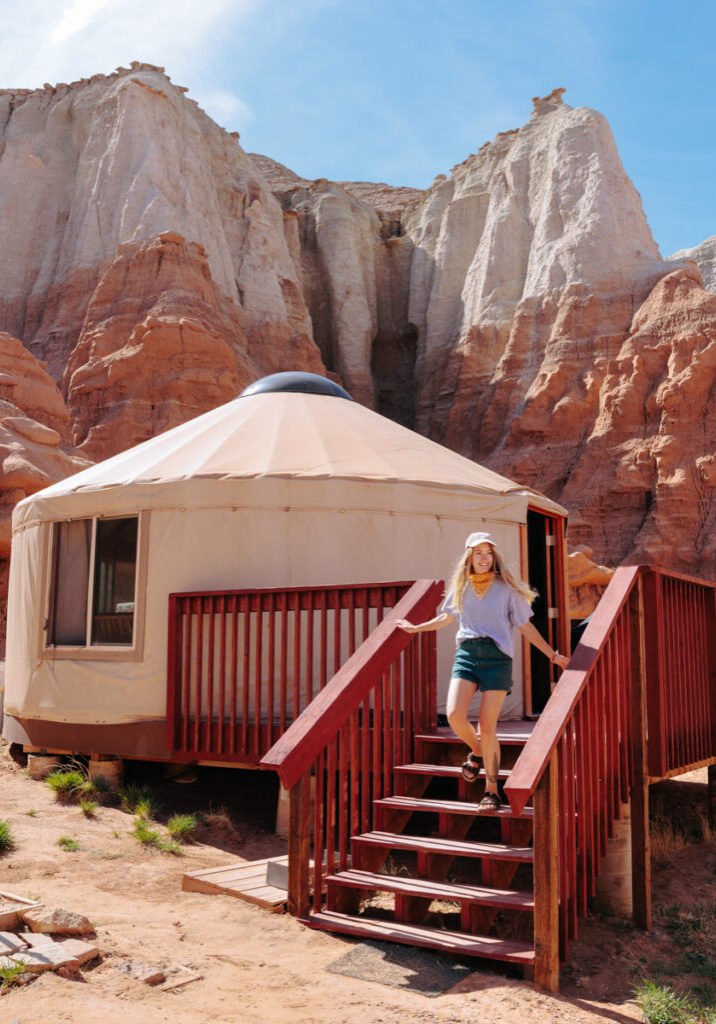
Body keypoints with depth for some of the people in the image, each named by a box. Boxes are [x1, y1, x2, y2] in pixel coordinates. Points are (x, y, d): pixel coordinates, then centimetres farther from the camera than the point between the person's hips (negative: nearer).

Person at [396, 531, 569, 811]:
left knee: (487, 727, -5)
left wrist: (553, 655, 5)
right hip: (466, 653, 3)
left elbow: (525, 627, 8)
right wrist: (416, 628, 38)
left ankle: (491, 789, 12)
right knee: (454, 715, -16)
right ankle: (476, 751, 18)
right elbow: (447, 617, 29)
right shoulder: (460, 587, 12)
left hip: (497, 657, -3)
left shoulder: (506, 588, 4)